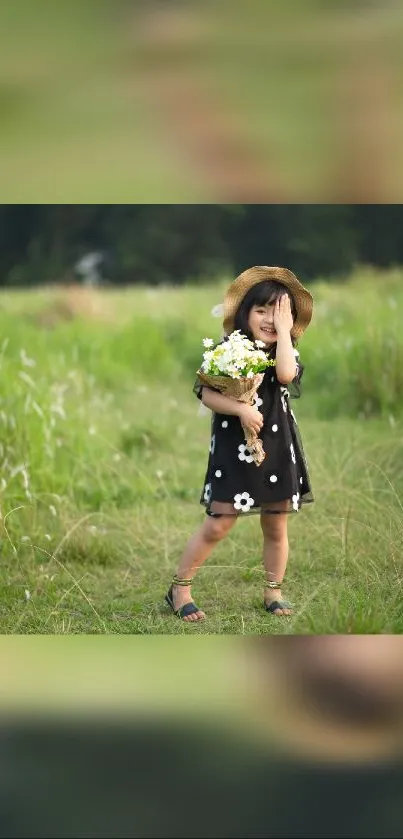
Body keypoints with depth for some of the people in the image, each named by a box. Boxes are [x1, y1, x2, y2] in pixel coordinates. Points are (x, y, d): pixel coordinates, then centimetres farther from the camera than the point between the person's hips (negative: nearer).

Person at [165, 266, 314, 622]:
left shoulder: (286, 353, 2)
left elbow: (286, 374, -22)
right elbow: (207, 394, -10)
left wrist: (284, 331, -15)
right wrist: (240, 409, -24)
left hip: (277, 449, 3)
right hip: (234, 449, -3)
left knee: (276, 527, 11)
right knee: (217, 526, -5)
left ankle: (274, 592, 26)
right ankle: (179, 589, 7)